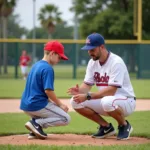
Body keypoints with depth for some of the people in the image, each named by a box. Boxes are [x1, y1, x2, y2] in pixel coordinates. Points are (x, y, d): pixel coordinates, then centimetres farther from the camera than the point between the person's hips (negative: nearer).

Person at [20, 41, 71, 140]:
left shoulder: (36, 66, 16)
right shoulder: (48, 68, -13)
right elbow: (48, 90, -20)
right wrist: (60, 104, -8)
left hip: (26, 105, 9)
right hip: (37, 105, -9)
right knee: (66, 119, -1)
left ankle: (35, 131, 5)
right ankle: (37, 123, -13)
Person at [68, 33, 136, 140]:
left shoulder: (116, 62, -22)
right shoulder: (92, 62, 2)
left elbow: (111, 90, -30)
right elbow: (87, 85, 1)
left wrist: (88, 96, -36)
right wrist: (79, 90, -24)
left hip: (126, 101, -8)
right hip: (104, 99, 8)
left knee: (107, 101, -41)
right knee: (75, 101, -9)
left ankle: (124, 125, -8)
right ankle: (106, 127, 5)